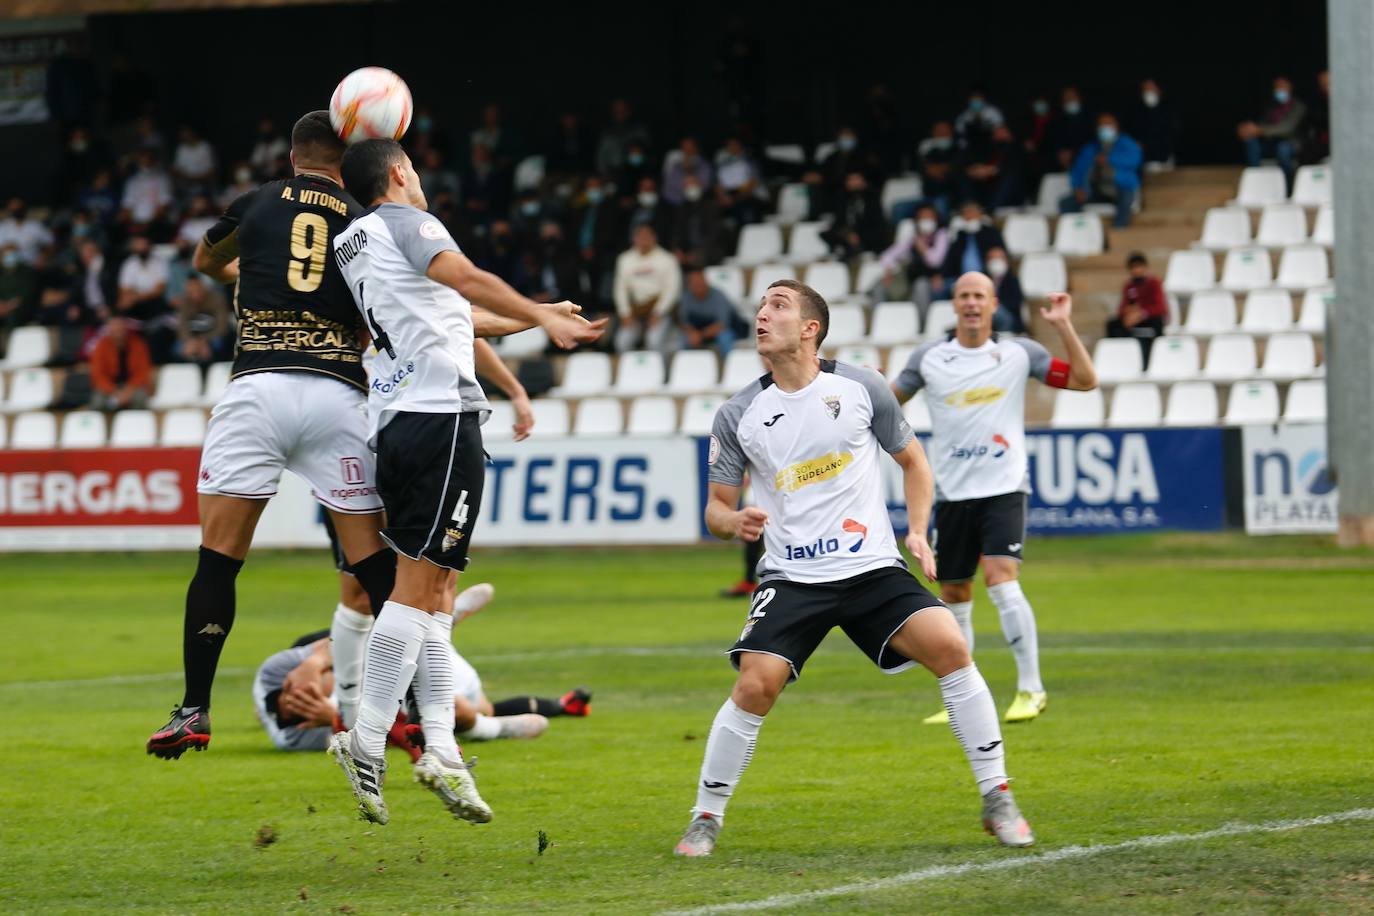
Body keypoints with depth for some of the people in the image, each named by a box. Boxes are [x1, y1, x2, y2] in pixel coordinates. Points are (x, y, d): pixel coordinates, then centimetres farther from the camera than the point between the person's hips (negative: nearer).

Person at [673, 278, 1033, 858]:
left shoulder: (861, 389, 0)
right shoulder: (738, 416, 1)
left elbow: (912, 460, 14)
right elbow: (716, 507, 9)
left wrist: (918, 530, 1)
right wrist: (735, 521, -15)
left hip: (872, 566, 0)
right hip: (791, 577, 0)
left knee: (948, 645, -19)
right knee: (755, 685, -19)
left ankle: (997, 799, -7)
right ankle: (705, 820, 0)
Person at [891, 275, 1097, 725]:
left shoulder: (1018, 353, -1)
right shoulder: (929, 358, 3)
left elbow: (1084, 380, 0)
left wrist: (1063, 326, -11)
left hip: (1004, 488, -3)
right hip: (952, 493, 3)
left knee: (1001, 581, -20)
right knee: (954, 596, 8)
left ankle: (1031, 689, -12)